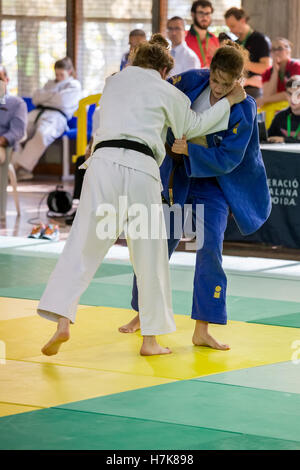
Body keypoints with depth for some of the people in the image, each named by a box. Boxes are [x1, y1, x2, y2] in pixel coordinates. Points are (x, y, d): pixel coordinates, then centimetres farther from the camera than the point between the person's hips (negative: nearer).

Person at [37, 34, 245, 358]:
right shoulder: (164, 91, 11)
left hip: (104, 162, 2)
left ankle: (62, 322, -15)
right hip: (141, 168, -2)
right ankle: (150, 339, 15)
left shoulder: (113, 82, 22)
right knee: (150, 255, 9)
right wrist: (229, 101, 35)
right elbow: (193, 126, 24)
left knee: (82, 244, 2)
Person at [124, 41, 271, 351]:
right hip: (175, 176, 3)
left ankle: (202, 330, -9)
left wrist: (190, 149, -33)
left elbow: (228, 158, -22)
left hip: (212, 182, -3)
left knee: (210, 248, -15)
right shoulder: (192, 81, -13)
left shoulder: (243, 110, -20)